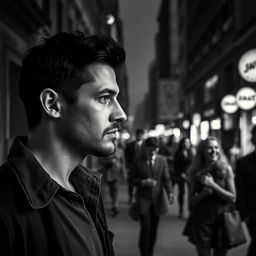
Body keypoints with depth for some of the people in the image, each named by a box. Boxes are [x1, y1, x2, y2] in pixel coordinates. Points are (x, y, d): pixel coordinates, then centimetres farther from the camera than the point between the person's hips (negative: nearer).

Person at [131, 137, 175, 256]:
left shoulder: (162, 160, 1)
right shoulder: (138, 161, -4)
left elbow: (166, 179, 1)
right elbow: (133, 179, 1)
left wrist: (170, 192, -15)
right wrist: (143, 182, -19)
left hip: (157, 198, 3)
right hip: (143, 198, -2)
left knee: (153, 229, 10)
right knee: (145, 229, -8)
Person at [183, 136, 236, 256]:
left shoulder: (226, 169, -4)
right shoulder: (195, 172, -2)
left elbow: (233, 198, -5)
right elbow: (191, 200, 3)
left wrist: (213, 185, -16)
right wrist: (203, 193, -16)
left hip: (222, 220, 0)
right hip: (201, 220, 0)